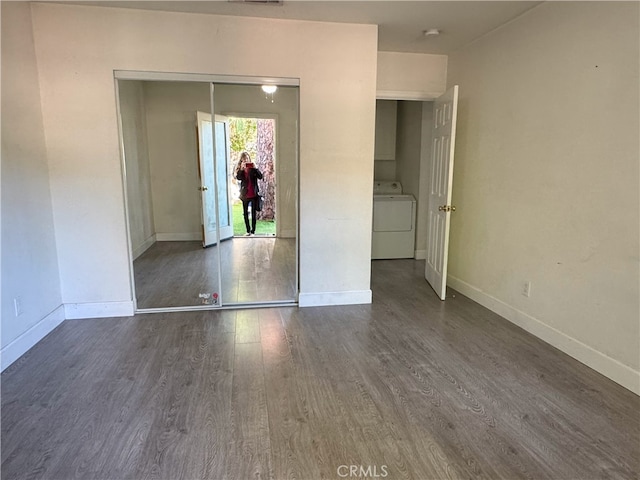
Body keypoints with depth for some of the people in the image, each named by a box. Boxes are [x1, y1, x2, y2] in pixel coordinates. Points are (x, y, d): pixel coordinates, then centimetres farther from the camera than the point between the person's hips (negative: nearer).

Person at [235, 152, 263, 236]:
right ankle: (248, 230, 19)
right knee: (245, 214, 8)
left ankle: (253, 231, 7)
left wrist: (255, 168, -20)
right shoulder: (240, 169, 5)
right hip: (245, 194, 1)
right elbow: (238, 177, -14)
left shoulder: (253, 168, 4)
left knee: (254, 213, 1)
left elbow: (260, 176, -10)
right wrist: (241, 168, -24)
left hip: (254, 194, -1)